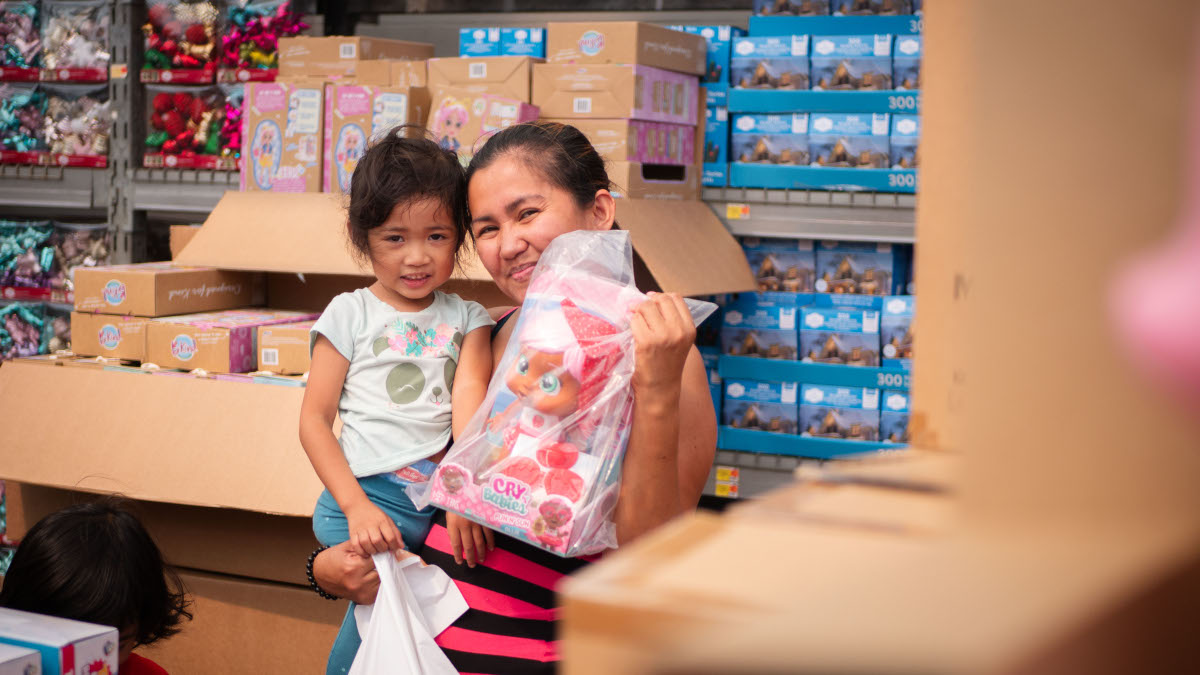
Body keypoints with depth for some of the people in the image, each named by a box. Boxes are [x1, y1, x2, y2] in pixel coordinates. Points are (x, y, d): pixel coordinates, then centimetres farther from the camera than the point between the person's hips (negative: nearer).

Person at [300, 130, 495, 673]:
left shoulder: (467, 319, 14)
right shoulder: (350, 314, 8)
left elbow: (470, 400, -3)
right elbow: (314, 420, 4)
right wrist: (357, 506, -11)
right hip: (369, 493, -2)